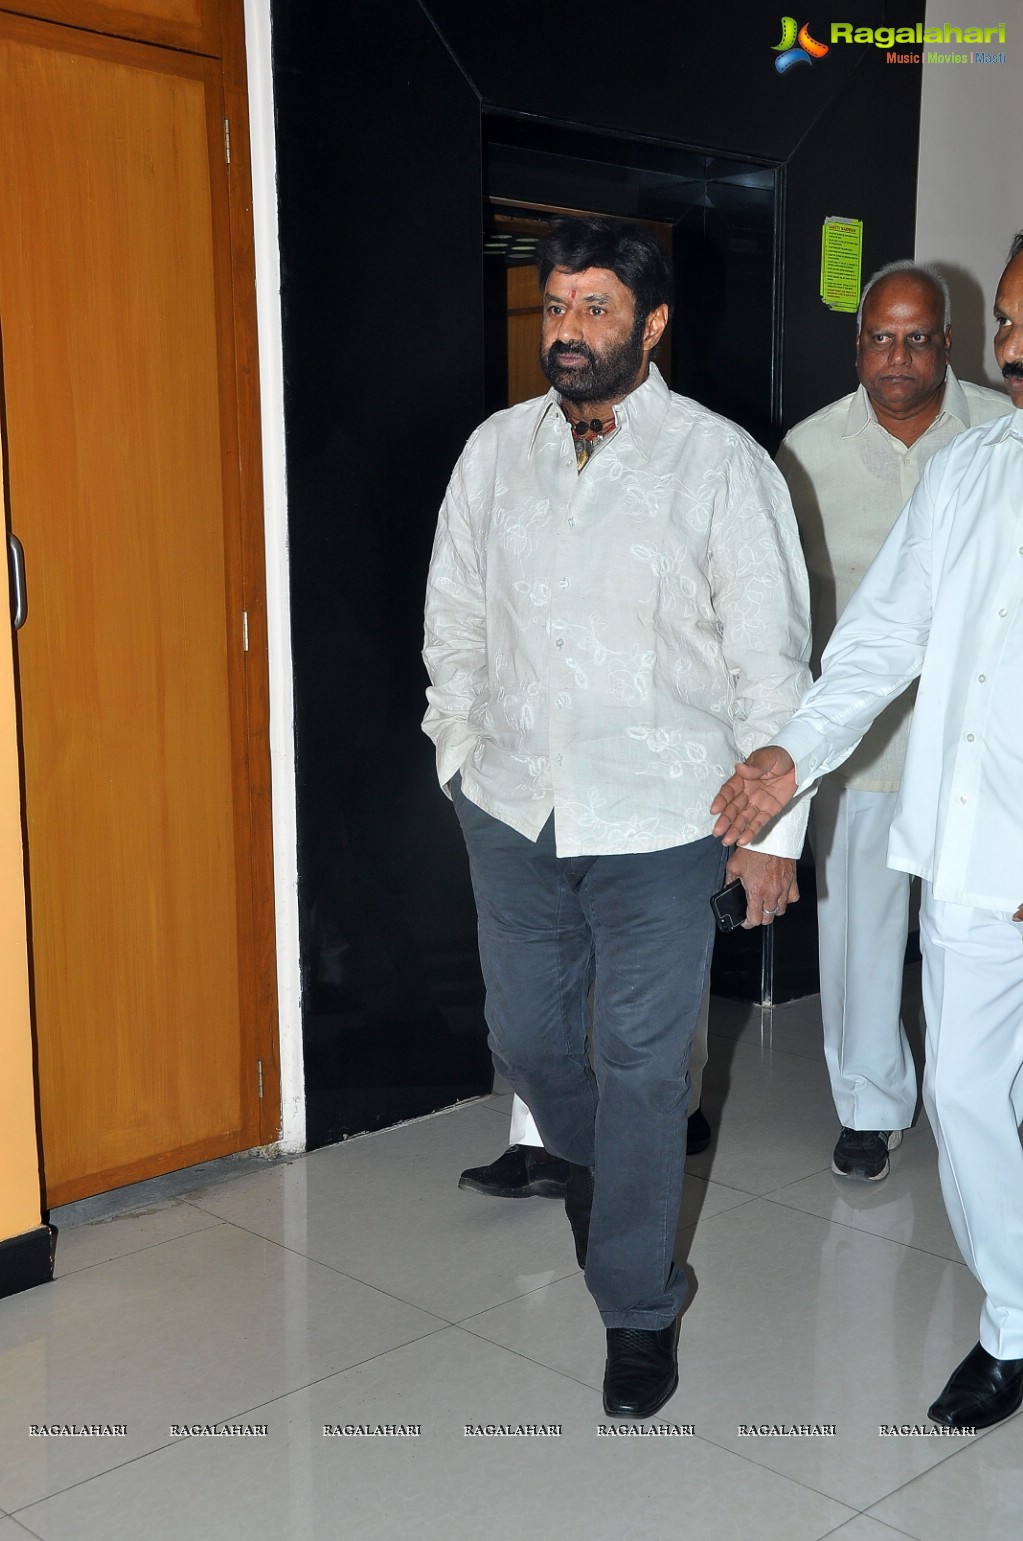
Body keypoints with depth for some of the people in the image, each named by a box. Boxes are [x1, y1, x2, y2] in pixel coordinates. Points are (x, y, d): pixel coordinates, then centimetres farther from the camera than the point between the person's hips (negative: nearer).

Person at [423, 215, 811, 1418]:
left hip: (657, 822, -4)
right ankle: (591, 1171, 50)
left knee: (640, 1064, 3)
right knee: (527, 1037, 16)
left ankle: (638, 1308, 22)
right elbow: (454, 618, 14)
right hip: (512, 809, 4)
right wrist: (461, 754, 12)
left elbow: (771, 660, -7)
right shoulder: (495, 450, 3)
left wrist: (774, 830, -7)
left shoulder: (722, 465, -9)